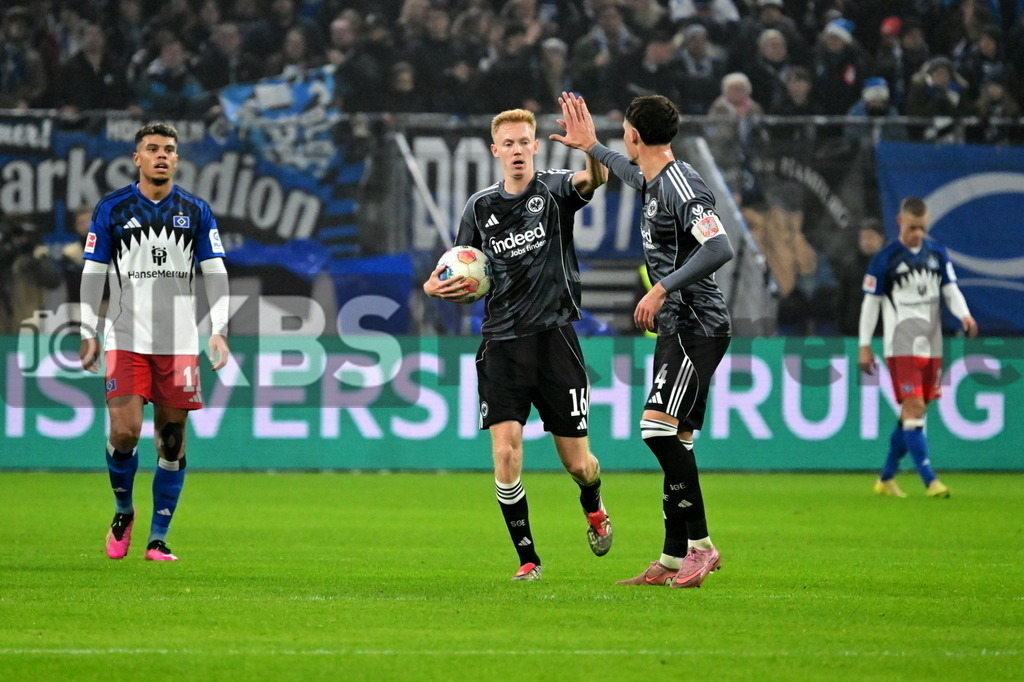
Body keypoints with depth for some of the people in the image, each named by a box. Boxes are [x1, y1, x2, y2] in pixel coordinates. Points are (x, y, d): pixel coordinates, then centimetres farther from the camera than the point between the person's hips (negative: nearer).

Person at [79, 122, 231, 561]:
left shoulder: (196, 211, 7)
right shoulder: (112, 209, 3)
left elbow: (215, 272, 7)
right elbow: (93, 272, 6)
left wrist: (219, 329, -4)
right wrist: (88, 332, 0)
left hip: (179, 343, 2)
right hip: (126, 340, -1)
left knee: (172, 439, 1)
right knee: (124, 430, -13)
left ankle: (158, 538, 8)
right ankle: (123, 512, 13)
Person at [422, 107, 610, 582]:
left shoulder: (554, 191, 0)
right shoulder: (481, 206, 9)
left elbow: (594, 179, -24)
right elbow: (463, 281, 18)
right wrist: (435, 286, -5)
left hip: (554, 336, -2)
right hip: (501, 342, 2)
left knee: (577, 463, 2)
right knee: (505, 452, -13)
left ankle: (593, 508, 39)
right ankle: (527, 557, 1)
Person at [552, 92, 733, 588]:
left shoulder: (681, 185, -16)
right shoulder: (655, 181, 14)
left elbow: (719, 248, -29)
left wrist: (661, 289, -28)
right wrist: (590, 147, 47)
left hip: (698, 324, -10)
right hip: (676, 326, 10)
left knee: (659, 425, -20)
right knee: (676, 440, 9)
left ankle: (700, 544, -18)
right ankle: (673, 560, 12)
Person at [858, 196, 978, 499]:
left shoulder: (937, 253, 8)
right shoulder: (885, 259, -6)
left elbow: (950, 289, 9)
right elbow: (871, 302, -2)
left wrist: (964, 314, -12)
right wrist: (865, 346, -3)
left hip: (932, 345, 6)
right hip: (902, 345, -6)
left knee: (915, 411, 10)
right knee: (914, 408, -15)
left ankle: (886, 478, 22)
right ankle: (930, 480, -18)